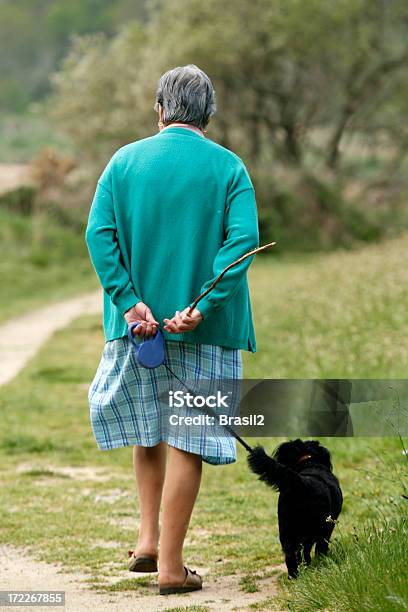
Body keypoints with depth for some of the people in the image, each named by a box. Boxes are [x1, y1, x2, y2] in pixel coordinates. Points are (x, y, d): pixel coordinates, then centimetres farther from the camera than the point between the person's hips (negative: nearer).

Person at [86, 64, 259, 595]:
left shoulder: (124, 161, 3)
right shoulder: (229, 168, -2)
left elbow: (99, 233, -8)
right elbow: (243, 239, -15)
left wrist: (130, 301, -11)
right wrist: (202, 307, -18)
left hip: (139, 319, 2)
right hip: (204, 330, -2)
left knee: (147, 429, 21)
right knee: (188, 438, 1)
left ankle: (148, 539, 16)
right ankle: (171, 565, 2)